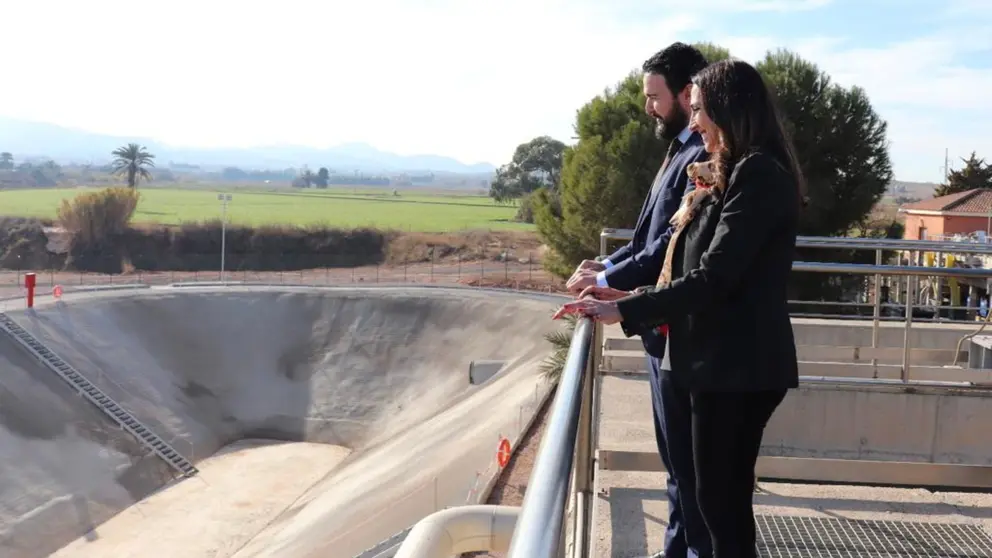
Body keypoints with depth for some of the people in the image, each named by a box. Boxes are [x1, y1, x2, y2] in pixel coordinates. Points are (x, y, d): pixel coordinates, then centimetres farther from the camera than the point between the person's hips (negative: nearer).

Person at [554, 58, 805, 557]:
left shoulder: (759, 174, -15)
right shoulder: (735, 174, 18)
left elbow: (714, 277, -22)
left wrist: (625, 311, -18)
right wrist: (631, 296, 10)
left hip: (736, 365, -10)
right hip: (714, 359, 10)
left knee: (722, 500, -1)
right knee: (716, 496, 16)